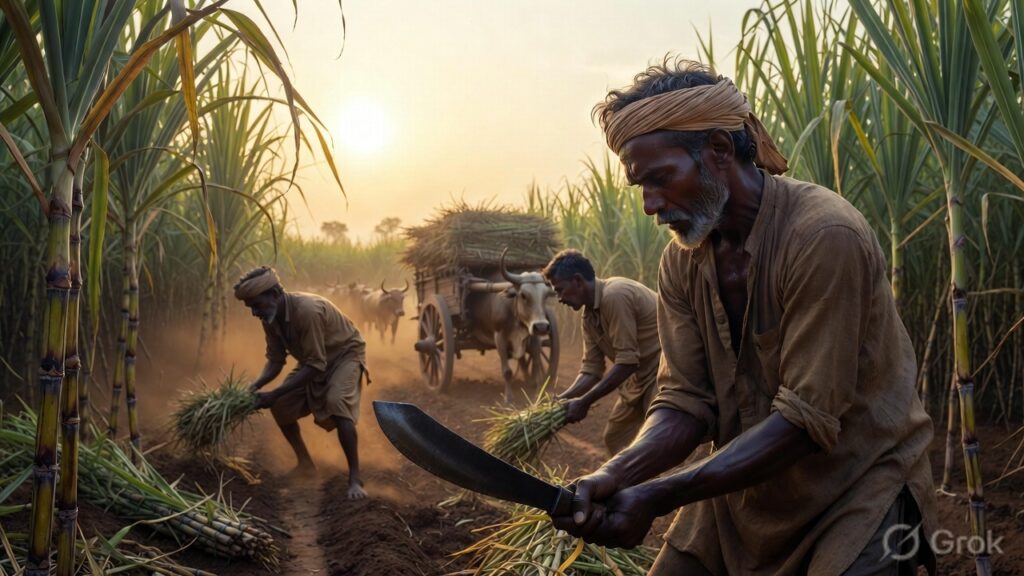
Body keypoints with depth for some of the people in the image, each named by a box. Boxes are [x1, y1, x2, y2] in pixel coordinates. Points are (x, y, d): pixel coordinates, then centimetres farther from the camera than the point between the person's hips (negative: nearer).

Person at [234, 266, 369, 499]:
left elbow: (316, 365, -35)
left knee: (337, 405, -30)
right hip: (313, 359, 8)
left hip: (345, 353, -8)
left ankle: (355, 479, -23)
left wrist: (274, 394, -36)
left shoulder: (307, 311, -37)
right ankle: (305, 464, 16)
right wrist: (256, 386, -24)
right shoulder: (271, 318, -12)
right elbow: (276, 360, -5)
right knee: (281, 406, 1)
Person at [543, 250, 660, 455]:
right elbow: (591, 369, 6)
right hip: (640, 375, 10)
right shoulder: (589, 314, 6)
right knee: (615, 438, 15)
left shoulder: (615, 296, -23)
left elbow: (627, 361, -25)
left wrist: (584, 402, -22)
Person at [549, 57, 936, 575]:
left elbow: (805, 420, -26)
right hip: (745, 489, 5)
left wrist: (658, 497, -30)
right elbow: (685, 401, -7)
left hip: (856, 494, -5)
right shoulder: (682, 259, -4)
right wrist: (615, 477, -26)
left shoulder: (824, 238, -24)